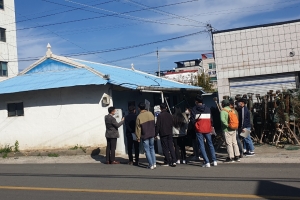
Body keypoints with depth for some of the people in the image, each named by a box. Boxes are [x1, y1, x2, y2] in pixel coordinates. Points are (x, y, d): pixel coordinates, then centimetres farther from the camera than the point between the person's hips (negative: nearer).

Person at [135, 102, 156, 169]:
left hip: (144, 136, -4)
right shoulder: (150, 113, 0)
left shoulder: (139, 117, -13)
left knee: (147, 150, 4)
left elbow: (138, 128, -9)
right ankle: (154, 163, 14)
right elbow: (154, 124, 9)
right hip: (152, 134, 4)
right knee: (152, 148, 16)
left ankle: (151, 165, 5)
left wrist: (138, 137, 0)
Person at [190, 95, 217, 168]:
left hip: (199, 130, -3)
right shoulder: (207, 108, 6)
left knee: (202, 145, 1)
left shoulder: (194, 109, -5)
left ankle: (207, 162, -5)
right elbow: (211, 119, 6)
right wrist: (211, 127, 16)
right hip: (207, 129, 3)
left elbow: (192, 119, -8)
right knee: (210, 144, 15)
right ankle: (214, 161, 13)